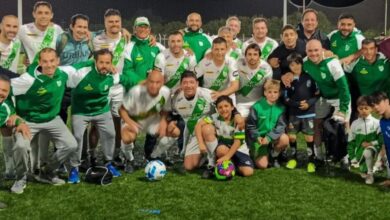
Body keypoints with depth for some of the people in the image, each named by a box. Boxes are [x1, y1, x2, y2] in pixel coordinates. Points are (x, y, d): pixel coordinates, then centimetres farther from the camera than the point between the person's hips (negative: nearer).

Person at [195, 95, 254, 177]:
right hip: (222, 146, 1)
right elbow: (198, 125, -22)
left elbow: (237, 142, -22)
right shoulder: (216, 117, -14)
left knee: (248, 172, -23)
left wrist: (227, 157, -31)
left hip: (238, 148, -1)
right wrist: (201, 143, -33)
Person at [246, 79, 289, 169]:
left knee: (285, 139, -30)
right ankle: (254, 153, 20)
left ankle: (273, 156, 1)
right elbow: (250, 125, -5)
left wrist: (269, 137, -24)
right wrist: (257, 137, -21)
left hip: (273, 137, 3)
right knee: (262, 165, -16)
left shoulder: (281, 108, -7)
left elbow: (281, 126, -11)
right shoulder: (257, 107, -13)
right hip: (259, 138, -3)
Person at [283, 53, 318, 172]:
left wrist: (309, 103, -15)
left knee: (309, 137, 1)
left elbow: (317, 94, 1)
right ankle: (293, 158, 24)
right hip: (294, 114, 1)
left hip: (309, 113, -1)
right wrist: (298, 104, -17)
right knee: (291, 136, 4)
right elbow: (286, 99, -2)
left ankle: (311, 161, 12)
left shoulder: (309, 77, -3)